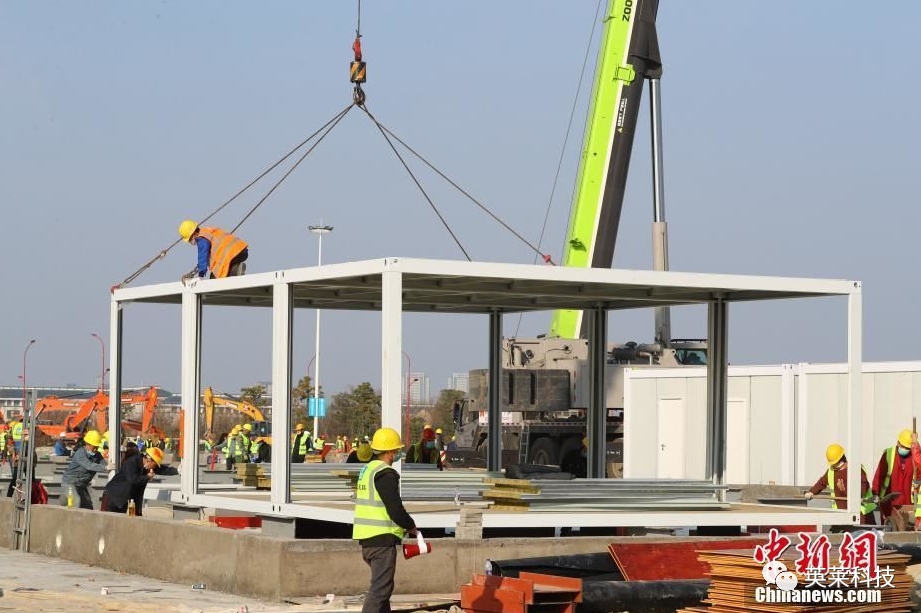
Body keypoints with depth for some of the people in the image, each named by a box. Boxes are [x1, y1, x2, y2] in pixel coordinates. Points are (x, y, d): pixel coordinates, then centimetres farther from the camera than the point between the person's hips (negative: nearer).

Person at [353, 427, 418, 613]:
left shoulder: (367, 470, 15)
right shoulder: (385, 474, -15)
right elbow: (395, 509, -20)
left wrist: (404, 525, 18)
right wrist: (411, 526, -1)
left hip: (367, 537, 10)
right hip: (382, 538, -10)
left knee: (382, 585, 20)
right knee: (380, 589, -9)